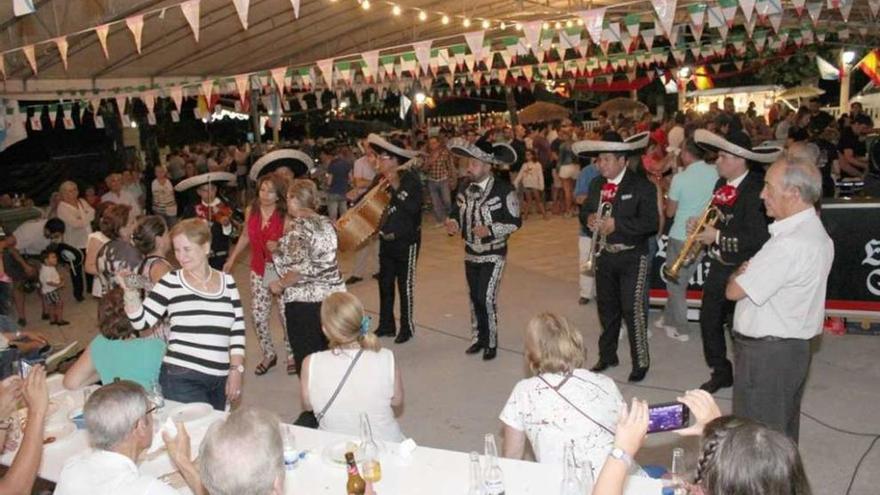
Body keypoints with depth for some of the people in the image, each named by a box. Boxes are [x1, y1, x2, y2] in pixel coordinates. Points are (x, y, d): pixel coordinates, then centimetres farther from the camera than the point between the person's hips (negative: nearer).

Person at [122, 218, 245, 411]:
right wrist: (130, 291, -15)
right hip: (182, 378, -3)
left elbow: (237, 330, 6)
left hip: (220, 380, 3)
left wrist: (236, 370, 1)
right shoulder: (171, 282, -2)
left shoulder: (227, 282, 5)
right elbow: (141, 321, -2)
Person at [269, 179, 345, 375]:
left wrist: (280, 284, -9)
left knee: (306, 359, 5)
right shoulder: (326, 223, 7)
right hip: (333, 295, 8)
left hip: (304, 300, -7)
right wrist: (279, 249, 17)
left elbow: (302, 268, -25)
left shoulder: (297, 226, -16)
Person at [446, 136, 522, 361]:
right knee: (474, 298, 15)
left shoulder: (504, 190, -16)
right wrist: (452, 223, -13)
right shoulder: (464, 190, 1)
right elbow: (455, 213, 10)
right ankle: (479, 337, 32)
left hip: (493, 255, -6)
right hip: (471, 254, 6)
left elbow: (515, 222, -14)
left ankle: (491, 342, 8)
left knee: (486, 298, -10)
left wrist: (490, 230, -27)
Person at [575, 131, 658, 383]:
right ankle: (607, 355, 33)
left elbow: (651, 223, -21)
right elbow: (585, 211, 16)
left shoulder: (642, 186, -13)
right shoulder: (596, 184, 7)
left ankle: (641, 362, 7)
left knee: (633, 309, -8)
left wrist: (616, 224, -26)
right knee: (606, 307, 17)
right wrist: (588, 218, -7)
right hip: (604, 255, 6)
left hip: (632, 258, -6)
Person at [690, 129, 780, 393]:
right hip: (719, 266, 8)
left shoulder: (755, 191, -21)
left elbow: (758, 239, -26)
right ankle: (721, 372, 33)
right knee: (709, 320, 14)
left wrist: (718, 237, -21)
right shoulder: (721, 184, 4)